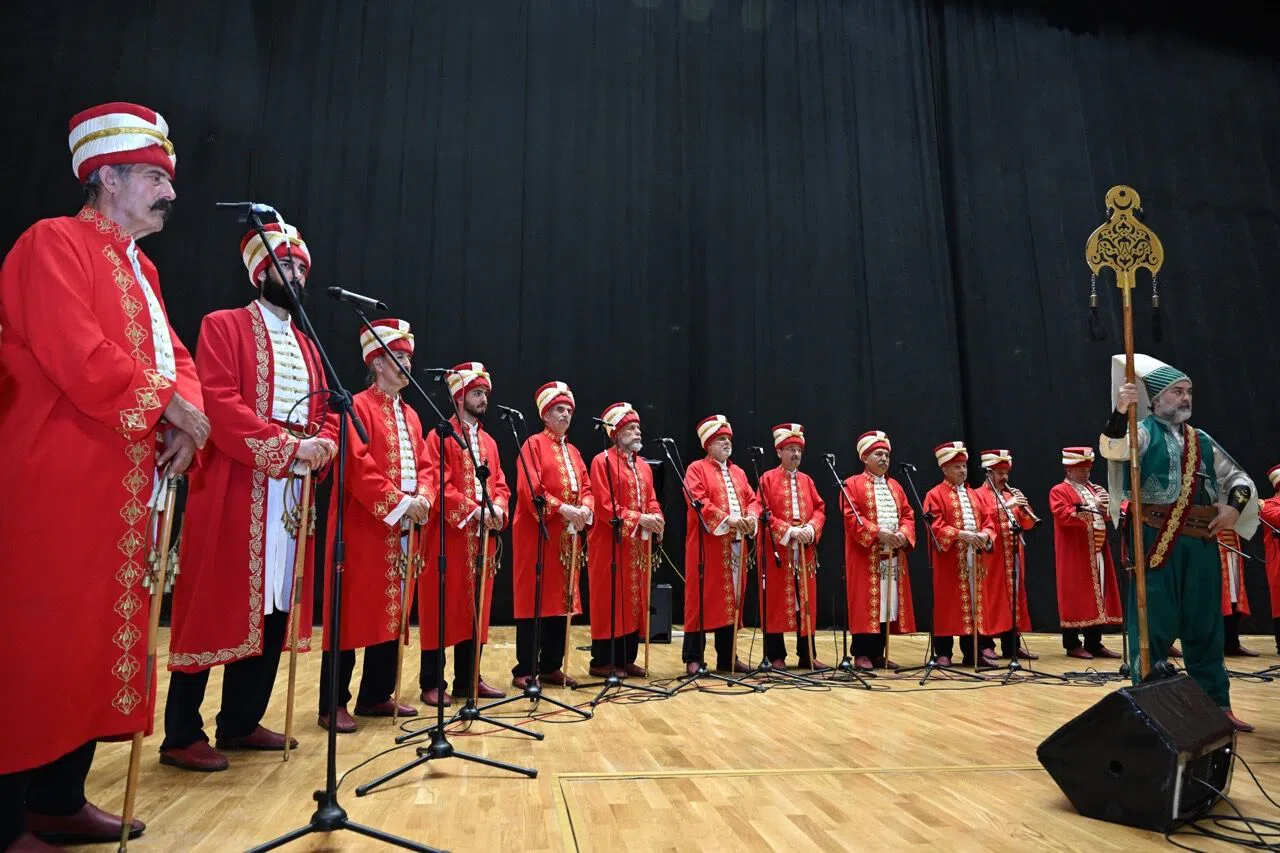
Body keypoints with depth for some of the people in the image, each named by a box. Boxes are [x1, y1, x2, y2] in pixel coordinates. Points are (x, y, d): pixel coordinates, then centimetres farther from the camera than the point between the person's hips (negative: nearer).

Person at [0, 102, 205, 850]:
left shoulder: (140, 269, 19)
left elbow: (173, 356, 15)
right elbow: (79, 358, -21)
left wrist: (187, 418, -4)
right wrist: (175, 409, -14)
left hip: (125, 487, 9)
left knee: (101, 636, 13)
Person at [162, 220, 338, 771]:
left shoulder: (307, 343, 20)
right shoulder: (223, 327, -1)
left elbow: (328, 410, 16)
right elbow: (219, 405, -14)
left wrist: (321, 446, -6)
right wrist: (288, 447, -19)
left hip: (292, 494, 7)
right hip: (234, 492, -7)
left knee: (274, 607, 9)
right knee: (214, 607, -3)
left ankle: (241, 722, 22)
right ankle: (182, 735, 9)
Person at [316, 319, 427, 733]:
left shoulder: (410, 415, 17)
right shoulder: (358, 407, -8)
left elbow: (423, 465, 14)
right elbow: (359, 468, -18)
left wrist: (422, 499, -6)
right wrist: (399, 504, -19)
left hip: (403, 532, 8)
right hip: (365, 529, -8)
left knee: (393, 614, 11)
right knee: (353, 615, -2)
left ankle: (376, 695, 23)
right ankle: (334, 704, 9)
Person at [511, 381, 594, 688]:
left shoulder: (573, 452, 18)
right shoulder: (533, 444, -4)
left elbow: (586, 487, 12)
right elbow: (529, 488, -16)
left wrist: (586, 508, -9)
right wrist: (562, 508, -23)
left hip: (567, 536, 7)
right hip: (538, 533, -7)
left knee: (562, 600, 9)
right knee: (533, 601, -3)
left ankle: (552, 667, 19)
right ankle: (524, 670, 5)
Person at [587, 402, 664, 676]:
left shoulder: (643, 466, 16)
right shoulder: (602, 461, -8)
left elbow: (651, 500, 13)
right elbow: (604, 506, -16)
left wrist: (656, 518, -9)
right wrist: (639, 519, -19)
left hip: (639, 545, 8)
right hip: (611, 544, -7)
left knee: (635, 600, 10)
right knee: (610, 601, -2)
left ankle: (627, 659, 19)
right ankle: (603, 661, 7)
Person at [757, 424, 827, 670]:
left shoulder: (807, 480, 14)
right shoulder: (768, 479, -1)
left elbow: (820, 509, 10)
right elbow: (763, 513, -9)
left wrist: (812, 528, -10)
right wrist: (788, 531, -19)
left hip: (805, 550, 5)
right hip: (777, 549, -5)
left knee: (806, 601, 8)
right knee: (776, 602, 0)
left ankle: (807, 655, 17)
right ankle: (776, 656, 8)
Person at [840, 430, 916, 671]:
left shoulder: (895, 486, 18)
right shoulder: (853, 484, -2)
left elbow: (908, 514, 12)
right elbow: (851, 517, -12)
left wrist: (903, 534, -8)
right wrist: (877, 533, -22)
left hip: (893, 556, 6)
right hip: (865, 556, -6)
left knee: (887, 604, 7)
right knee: (865, 603, -5)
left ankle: (878, 653, 15)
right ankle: (861, 654, 1)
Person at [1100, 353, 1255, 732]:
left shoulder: (1202, 441, 16)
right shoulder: (1143, 431, -1)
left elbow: (1241, 479, 22)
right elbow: (1112, 448, -23)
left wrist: (1234, 507, 3)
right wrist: (1120, 411, -39)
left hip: (1201, 544, 6)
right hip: (1157, 542, -6)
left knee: (1205, 624, 14)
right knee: (1153, 623, -1)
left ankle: (1217, 704, 26)